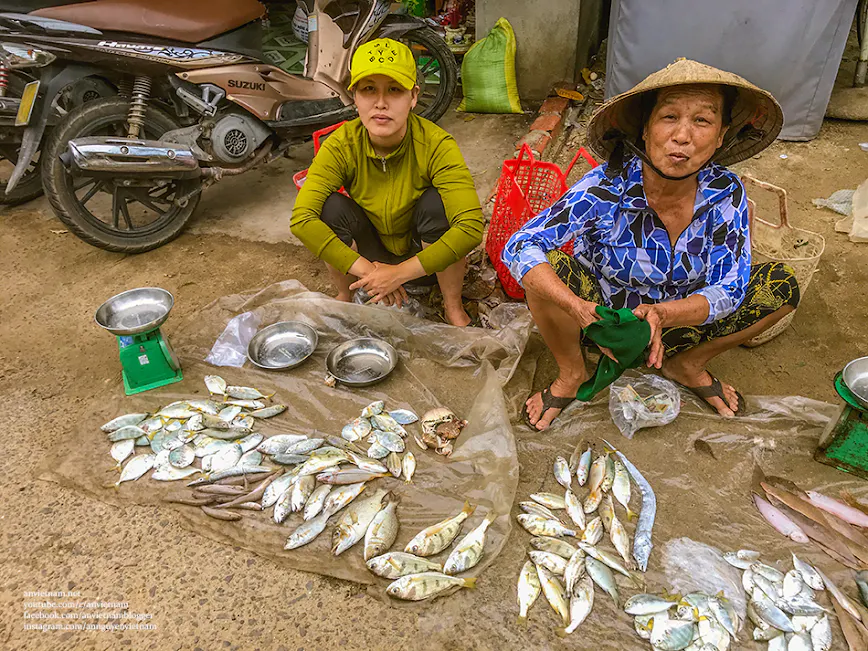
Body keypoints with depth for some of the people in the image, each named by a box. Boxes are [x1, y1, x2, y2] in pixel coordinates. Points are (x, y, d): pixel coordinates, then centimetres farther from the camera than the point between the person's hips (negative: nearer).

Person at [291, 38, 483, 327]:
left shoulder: (436, 145, -26)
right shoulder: (341, 146, -20)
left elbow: (471, 226, -36)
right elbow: (301, 219, -29)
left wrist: (399, 273, -36)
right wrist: (367, 270, -34)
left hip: (426, 257, -1)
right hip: (369, 256, 2)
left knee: (436, 201, -30)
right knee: (332, 206, -24)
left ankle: (453, 308, -10)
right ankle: (344, 299, 1)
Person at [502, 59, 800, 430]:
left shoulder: (725, 193, -17)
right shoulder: (606, 190, -27)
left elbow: (728, 289, -15)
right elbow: (518, 247, -33)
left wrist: (660, 313, -35)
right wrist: (581, 310, -47)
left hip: (675, 320, 3)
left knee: (782, 285, -12)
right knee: (548, 269, -32)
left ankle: (688, 365, 10)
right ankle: (572, 374, -3)